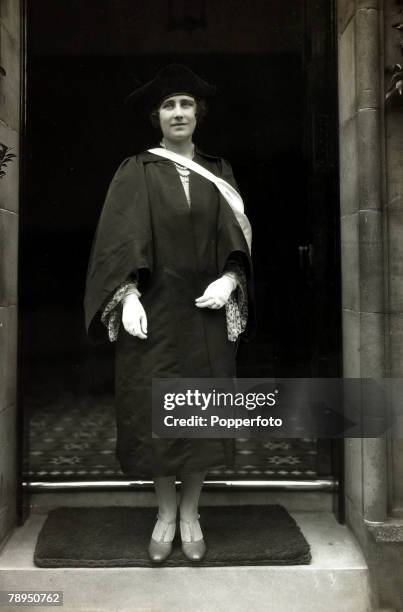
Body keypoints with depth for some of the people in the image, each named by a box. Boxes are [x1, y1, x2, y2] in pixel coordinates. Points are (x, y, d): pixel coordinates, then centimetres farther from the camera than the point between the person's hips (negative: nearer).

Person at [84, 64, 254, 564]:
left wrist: (229, 279, -13)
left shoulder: (218, 173, 11)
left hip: (205, 311, 2)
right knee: (155, 411, 1)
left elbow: (237, 240, 6)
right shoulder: (137, 172, 4)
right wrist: (128, 294, -20)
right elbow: (120, 239, -6)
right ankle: (165, 513, 21)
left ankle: (190, 514, 22)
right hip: (152, 310, -2)